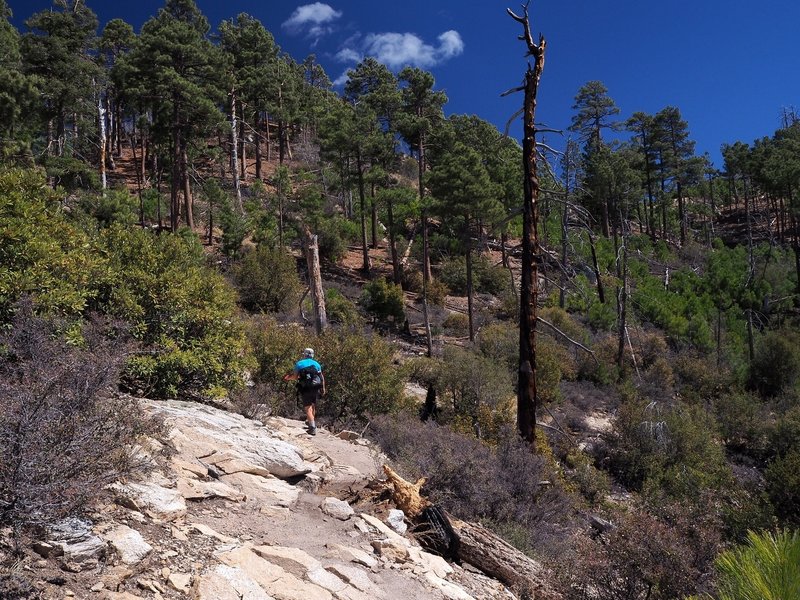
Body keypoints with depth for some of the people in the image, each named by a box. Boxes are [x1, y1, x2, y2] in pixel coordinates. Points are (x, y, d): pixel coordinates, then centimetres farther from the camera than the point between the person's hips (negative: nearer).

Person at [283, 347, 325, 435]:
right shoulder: (316, 364, 11)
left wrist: (288, 378, 17)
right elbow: (322, 377, 7)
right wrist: (323, 388, 15)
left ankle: (313, 428, -15)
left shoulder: (299, 364, 2)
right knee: (313, 405, 23)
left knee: (308, 408, -3)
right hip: (316, 388, 4)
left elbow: (295, 377, -3)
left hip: (305, 389, -4)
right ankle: (312, 422, 38)